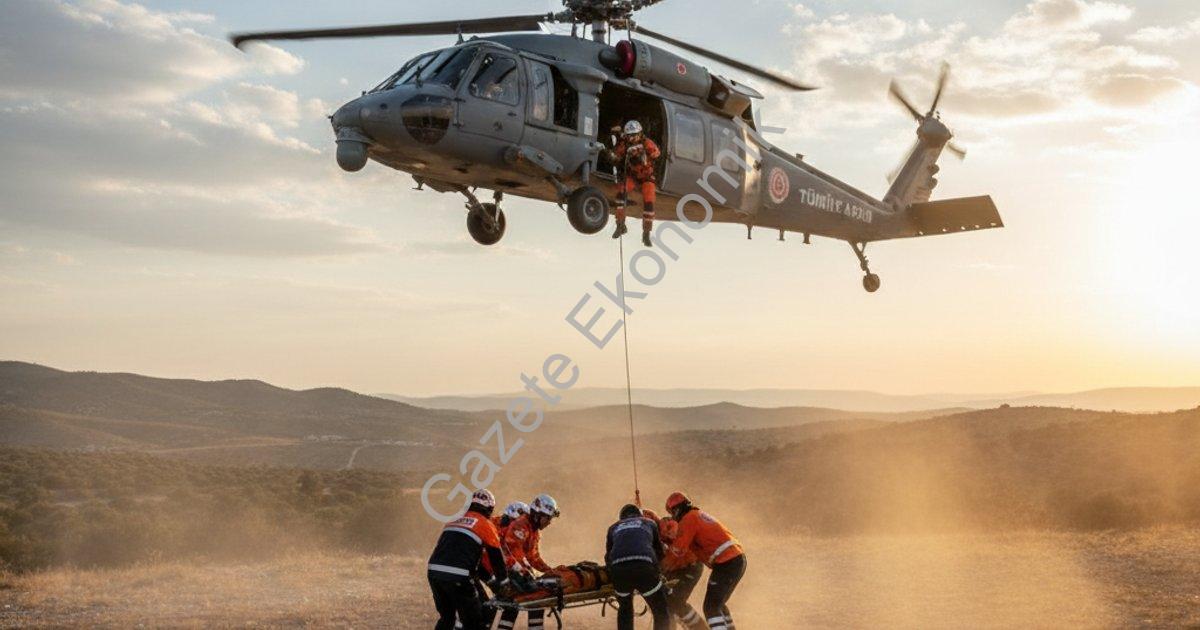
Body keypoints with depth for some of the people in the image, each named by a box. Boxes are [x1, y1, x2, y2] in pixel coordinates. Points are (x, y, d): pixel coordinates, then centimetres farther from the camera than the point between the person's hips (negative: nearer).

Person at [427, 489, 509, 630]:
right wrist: (502, 580, 22)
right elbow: (496, 556, 7)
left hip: (434, 572, 7)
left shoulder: (453, 522, 25)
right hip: (458, 578, -7)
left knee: (446, 618, 23)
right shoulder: (486, 525, 5)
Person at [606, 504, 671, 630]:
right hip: (644, 567, -2)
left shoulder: (614, 528, 33)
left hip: (618, 569, 2)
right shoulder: (650, 523, 31)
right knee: (661, 613, 9)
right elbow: (659, 552, 34)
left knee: (625, 610, 27)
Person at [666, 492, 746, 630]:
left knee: (711, 608, -7)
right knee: (718, 603, 24)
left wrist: (665, 551, 8)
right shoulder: (700, 515, 23)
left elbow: (679, 548, -10)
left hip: (726, 564, -9)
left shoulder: (688, 519, -6)